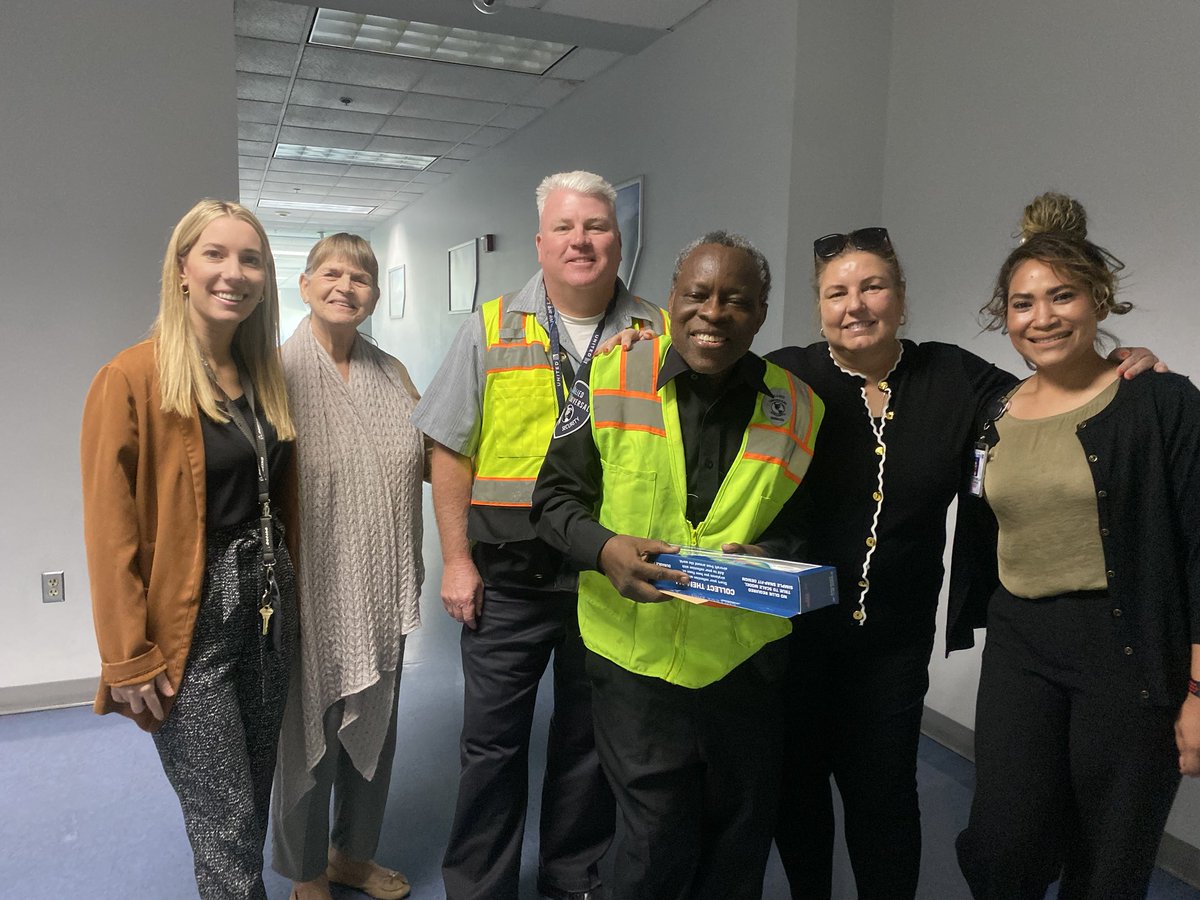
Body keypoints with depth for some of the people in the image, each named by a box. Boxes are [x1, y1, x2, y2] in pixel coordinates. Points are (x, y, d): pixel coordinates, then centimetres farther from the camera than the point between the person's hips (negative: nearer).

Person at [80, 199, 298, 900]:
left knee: (256, 802, 18)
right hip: (189, 623, -6)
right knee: (227, 830, 2)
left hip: (268, 608, 6)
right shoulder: (133, 379, -12)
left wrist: (290, 594, 9)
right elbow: (111, 532, -12)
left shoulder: (267, 375, 8)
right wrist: (129, 660, -12)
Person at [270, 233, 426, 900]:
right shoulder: (278, 372, -9)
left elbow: (428, 461, 12)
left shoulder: (391, 375, 7)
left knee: (375, 726, 18)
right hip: (313, 590, -5)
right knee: (309, 732, 11)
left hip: (382, 590, 5)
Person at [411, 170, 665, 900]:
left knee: (591, 738, 16)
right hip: (507, 577, 0)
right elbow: (452, 453, 1)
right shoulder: (492, 329, 1)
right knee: (493, 743, 10)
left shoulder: (659, 335, 2)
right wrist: (457, 560, -3)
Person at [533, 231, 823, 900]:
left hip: (747, 663, 2)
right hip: (635, 653, -1)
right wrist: (604, 548, -19)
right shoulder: (611, 380, -4)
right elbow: (557, 495, 1)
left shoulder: (799, 409, -2)